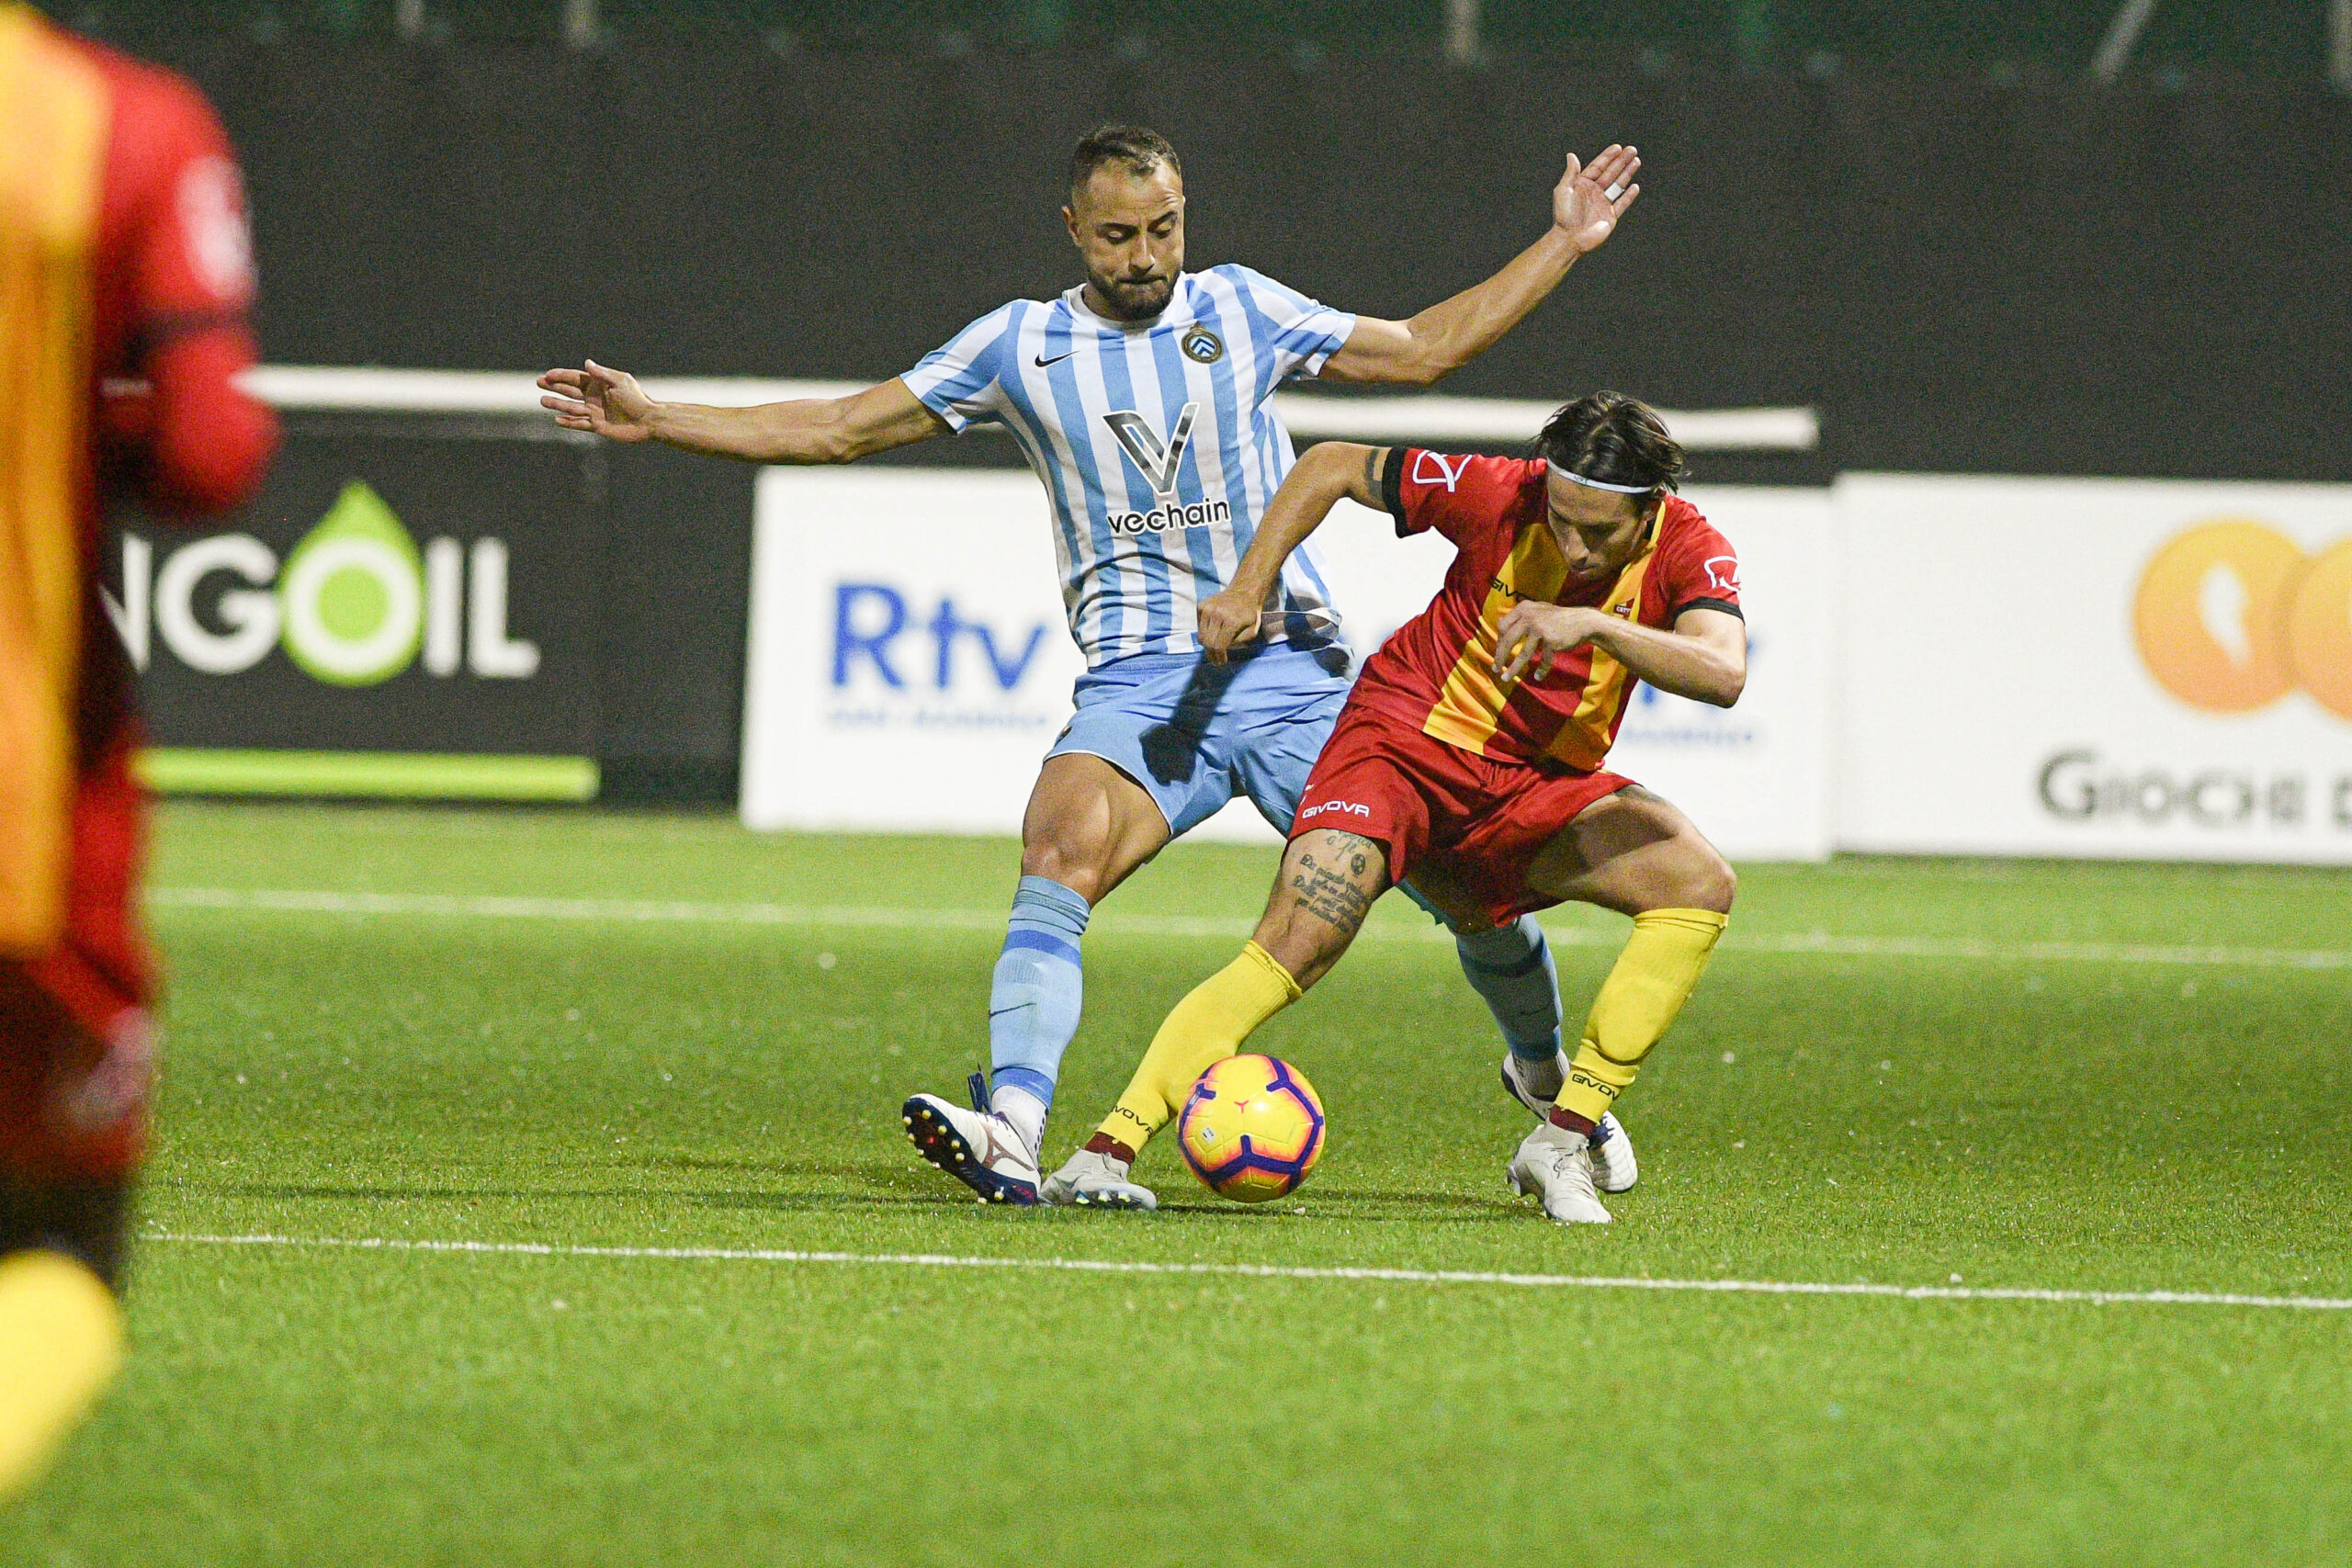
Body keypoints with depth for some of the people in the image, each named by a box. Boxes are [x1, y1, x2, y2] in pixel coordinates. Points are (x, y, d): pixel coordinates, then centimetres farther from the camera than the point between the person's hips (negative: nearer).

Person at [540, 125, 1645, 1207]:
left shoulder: (1241, 308, 9)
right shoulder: (1022, 345, 8)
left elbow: (1420, 349, 19)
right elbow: (840, 429, 11)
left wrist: (1564, 244, 16)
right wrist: (653, 420, 6)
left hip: (1292, 670, 1)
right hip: (1139, 683, -1)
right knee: (1060, 850, -31)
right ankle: (1011, 1135, -45)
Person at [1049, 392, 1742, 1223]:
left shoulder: (1687, 548, -15)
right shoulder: (1500, 495, -18)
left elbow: (1724, 673, -35)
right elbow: (1330, 466, -5)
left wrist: (1595, 624, -47)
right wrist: (1246, 589, -12)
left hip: (1543, 784, 3)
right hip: (1407, 737, -3)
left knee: (1700, 884, -18)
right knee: (1295, 944, -23)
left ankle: (1563, 1140, -14)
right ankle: (1109, 1148, -23)